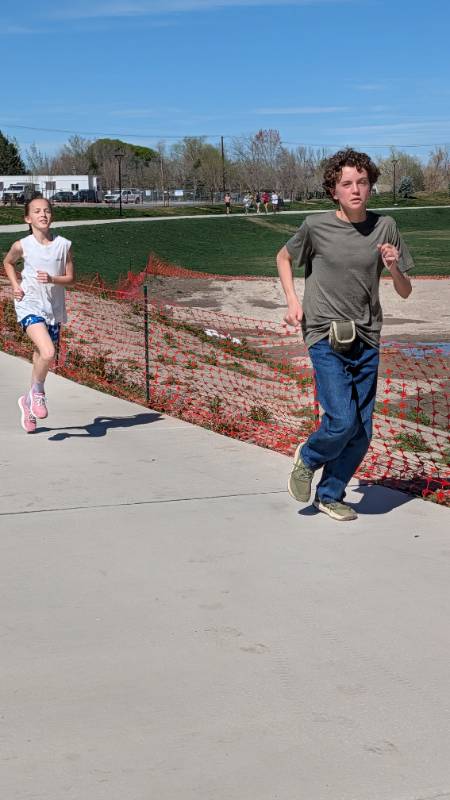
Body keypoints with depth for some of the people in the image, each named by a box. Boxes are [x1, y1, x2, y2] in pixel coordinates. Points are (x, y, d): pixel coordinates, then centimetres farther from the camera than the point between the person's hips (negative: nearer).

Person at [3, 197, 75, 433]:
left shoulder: (64, 245, -2)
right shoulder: (22, 246, -5)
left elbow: (70, 278, 2)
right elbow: (8, 263, 16)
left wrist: (51, 279, -16)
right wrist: (15, 285, 1)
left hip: (53, 308, 3)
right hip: (29, 306, -3)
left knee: (41, 357, 13)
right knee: (48, 353, -24)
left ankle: (29, 400, 36)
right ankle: (38, 392, 3)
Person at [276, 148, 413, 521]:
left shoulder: (385, 227, 2)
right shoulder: (316, 226, -5)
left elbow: (405, 292, 7)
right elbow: (284, 258, 15)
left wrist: (394, 268, -14)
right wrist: (293, 301, 2)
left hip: (366, 341, 4)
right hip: (326, 338, -3)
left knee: (361, 434, 6)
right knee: (341, 421, -16)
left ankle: (330, 494, 27)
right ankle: (307, 459, 16)